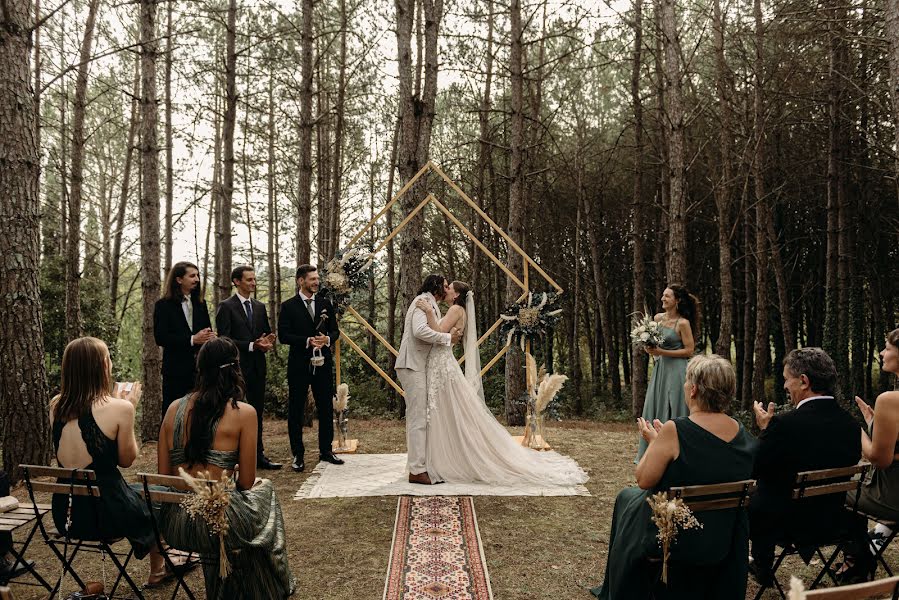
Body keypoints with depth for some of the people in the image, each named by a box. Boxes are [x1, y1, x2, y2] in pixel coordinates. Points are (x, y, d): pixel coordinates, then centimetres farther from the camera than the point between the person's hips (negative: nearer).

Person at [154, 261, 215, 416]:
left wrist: (209, 336, -8)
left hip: (200, 368, 4)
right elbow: (160, 338, -10)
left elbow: (208, 330, 17)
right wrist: (191, 340, -19)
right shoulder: (164, 305, -2)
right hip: (176, 369, -4)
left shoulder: (200, 304, 14)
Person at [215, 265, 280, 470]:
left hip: (257, 367, 6)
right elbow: (224, 339, -11)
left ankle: (258, 456, 16)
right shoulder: (226, 307, -5)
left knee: (257, 412, 10)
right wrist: (252, 345, -19)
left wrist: (268, 341, -3)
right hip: (237, 367, -6)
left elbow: (267, 332, 21)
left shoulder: (259, 307, 14)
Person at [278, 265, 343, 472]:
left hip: (323, 364, 3)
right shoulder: (288, 306, -1)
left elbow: (335, 330, 12)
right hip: (299, 365, -3)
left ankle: (326, 450, 22)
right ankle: (298, 454, 13)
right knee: (296, 411, 3)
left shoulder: (325, 303, 10)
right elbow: (283, 335, -8)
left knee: (326, 408, 9)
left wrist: (328, 339, -11)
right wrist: (308, 341, -18)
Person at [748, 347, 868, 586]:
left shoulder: (784, 424, -29)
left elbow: (753, 470, -18)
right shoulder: (849, 423, -9)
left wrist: (765, 429, -5)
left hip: (790, 525, -6)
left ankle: (763, 570, 38)